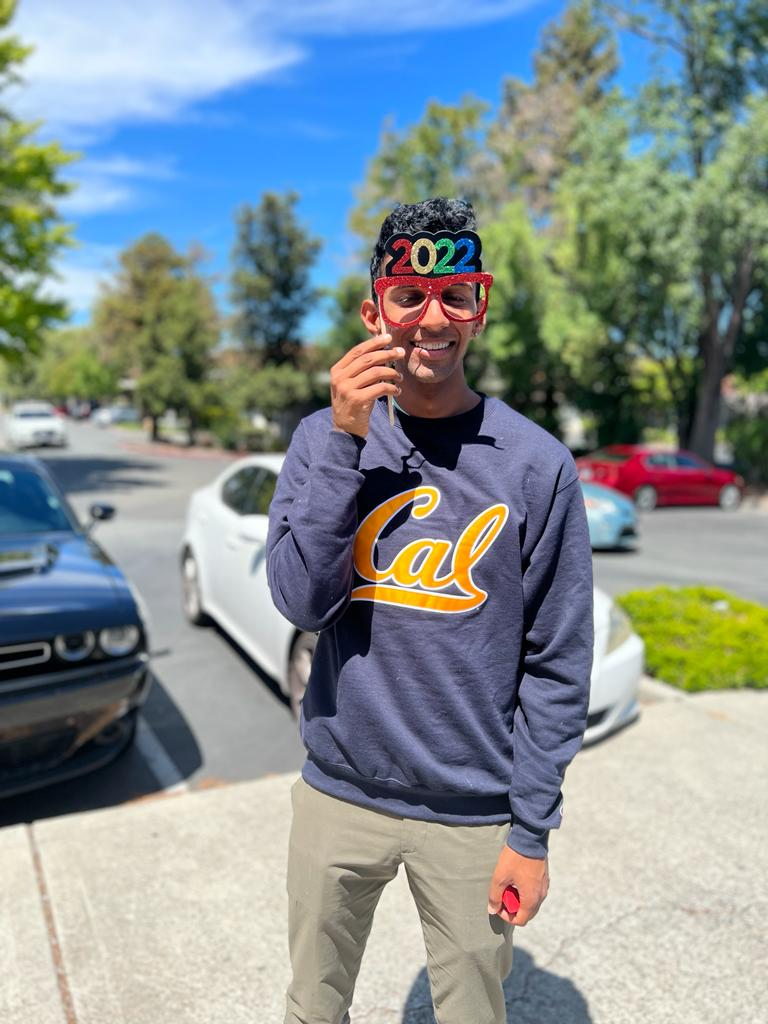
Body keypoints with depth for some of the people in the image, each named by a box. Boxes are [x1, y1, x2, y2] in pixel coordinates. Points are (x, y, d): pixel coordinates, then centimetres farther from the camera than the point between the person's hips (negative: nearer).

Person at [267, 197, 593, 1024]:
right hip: (337, 791, 2)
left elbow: (557, 665, -7)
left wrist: (531, 830, -6)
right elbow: (300, 601, -14)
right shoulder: (323, 438, -4)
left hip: (473, 813, -1)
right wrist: (347, 440, -22)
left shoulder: (536, 465, -11)